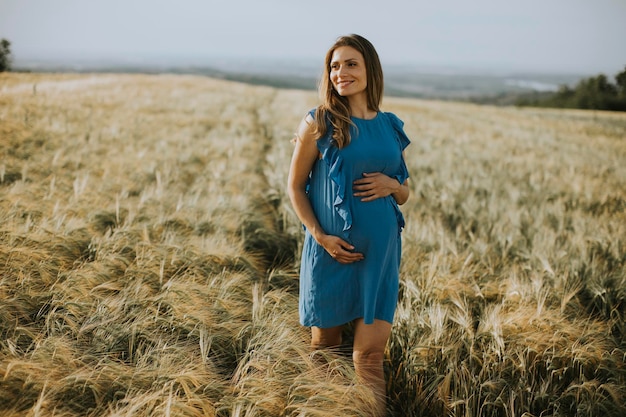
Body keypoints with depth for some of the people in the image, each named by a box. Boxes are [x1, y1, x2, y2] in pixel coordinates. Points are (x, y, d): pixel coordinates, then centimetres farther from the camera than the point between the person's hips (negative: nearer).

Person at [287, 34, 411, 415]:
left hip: (380, 252, 2)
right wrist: (319, 236, -13)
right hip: (331, 251, -2)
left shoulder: (390, 126, 7)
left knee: (370, 355, 0)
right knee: (325, 347, 12)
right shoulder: (319, 123, -4)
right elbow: (295, 185, 0)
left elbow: (405, 194, 16)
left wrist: (391, 185, -8)